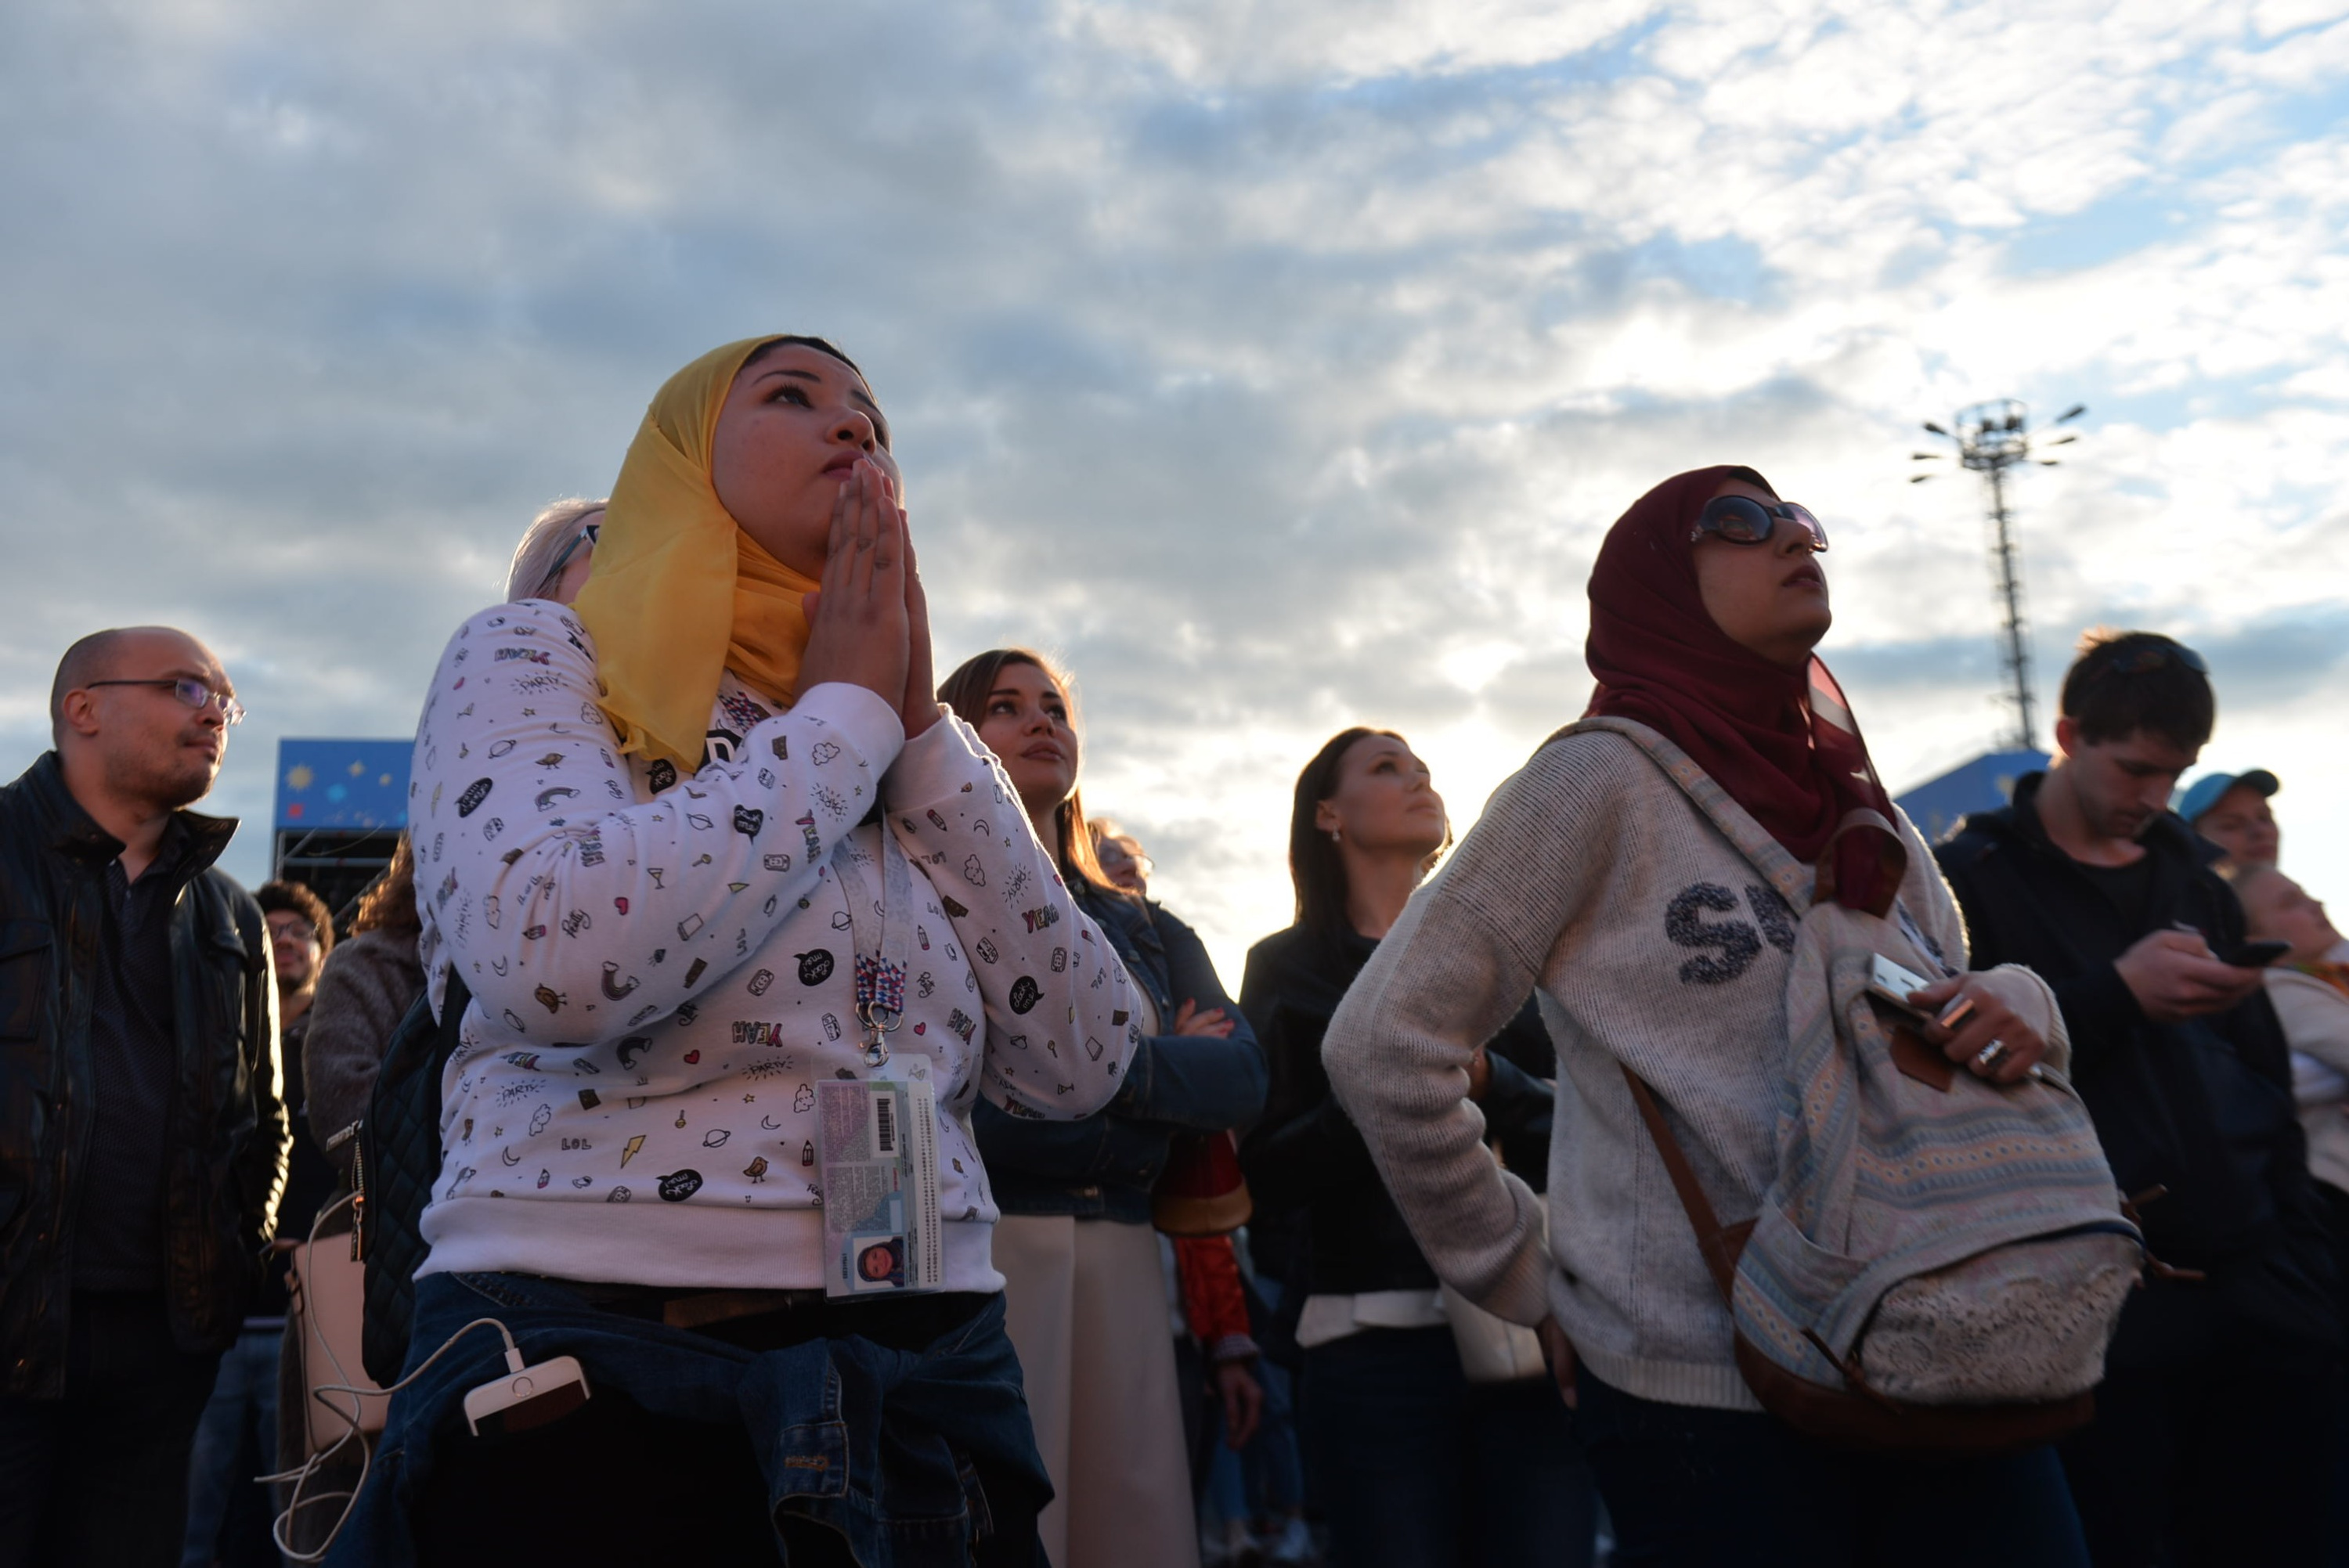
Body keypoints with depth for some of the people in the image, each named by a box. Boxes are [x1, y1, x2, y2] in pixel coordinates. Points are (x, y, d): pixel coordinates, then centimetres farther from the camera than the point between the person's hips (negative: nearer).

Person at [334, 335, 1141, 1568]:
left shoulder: (918, 759, 13)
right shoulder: (536, 657, 0)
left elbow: (1082, 1064, 1)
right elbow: (562, 955, -21)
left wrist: (918, 727, -1)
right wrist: (846, 714, -8)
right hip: (600, 1386, -4)